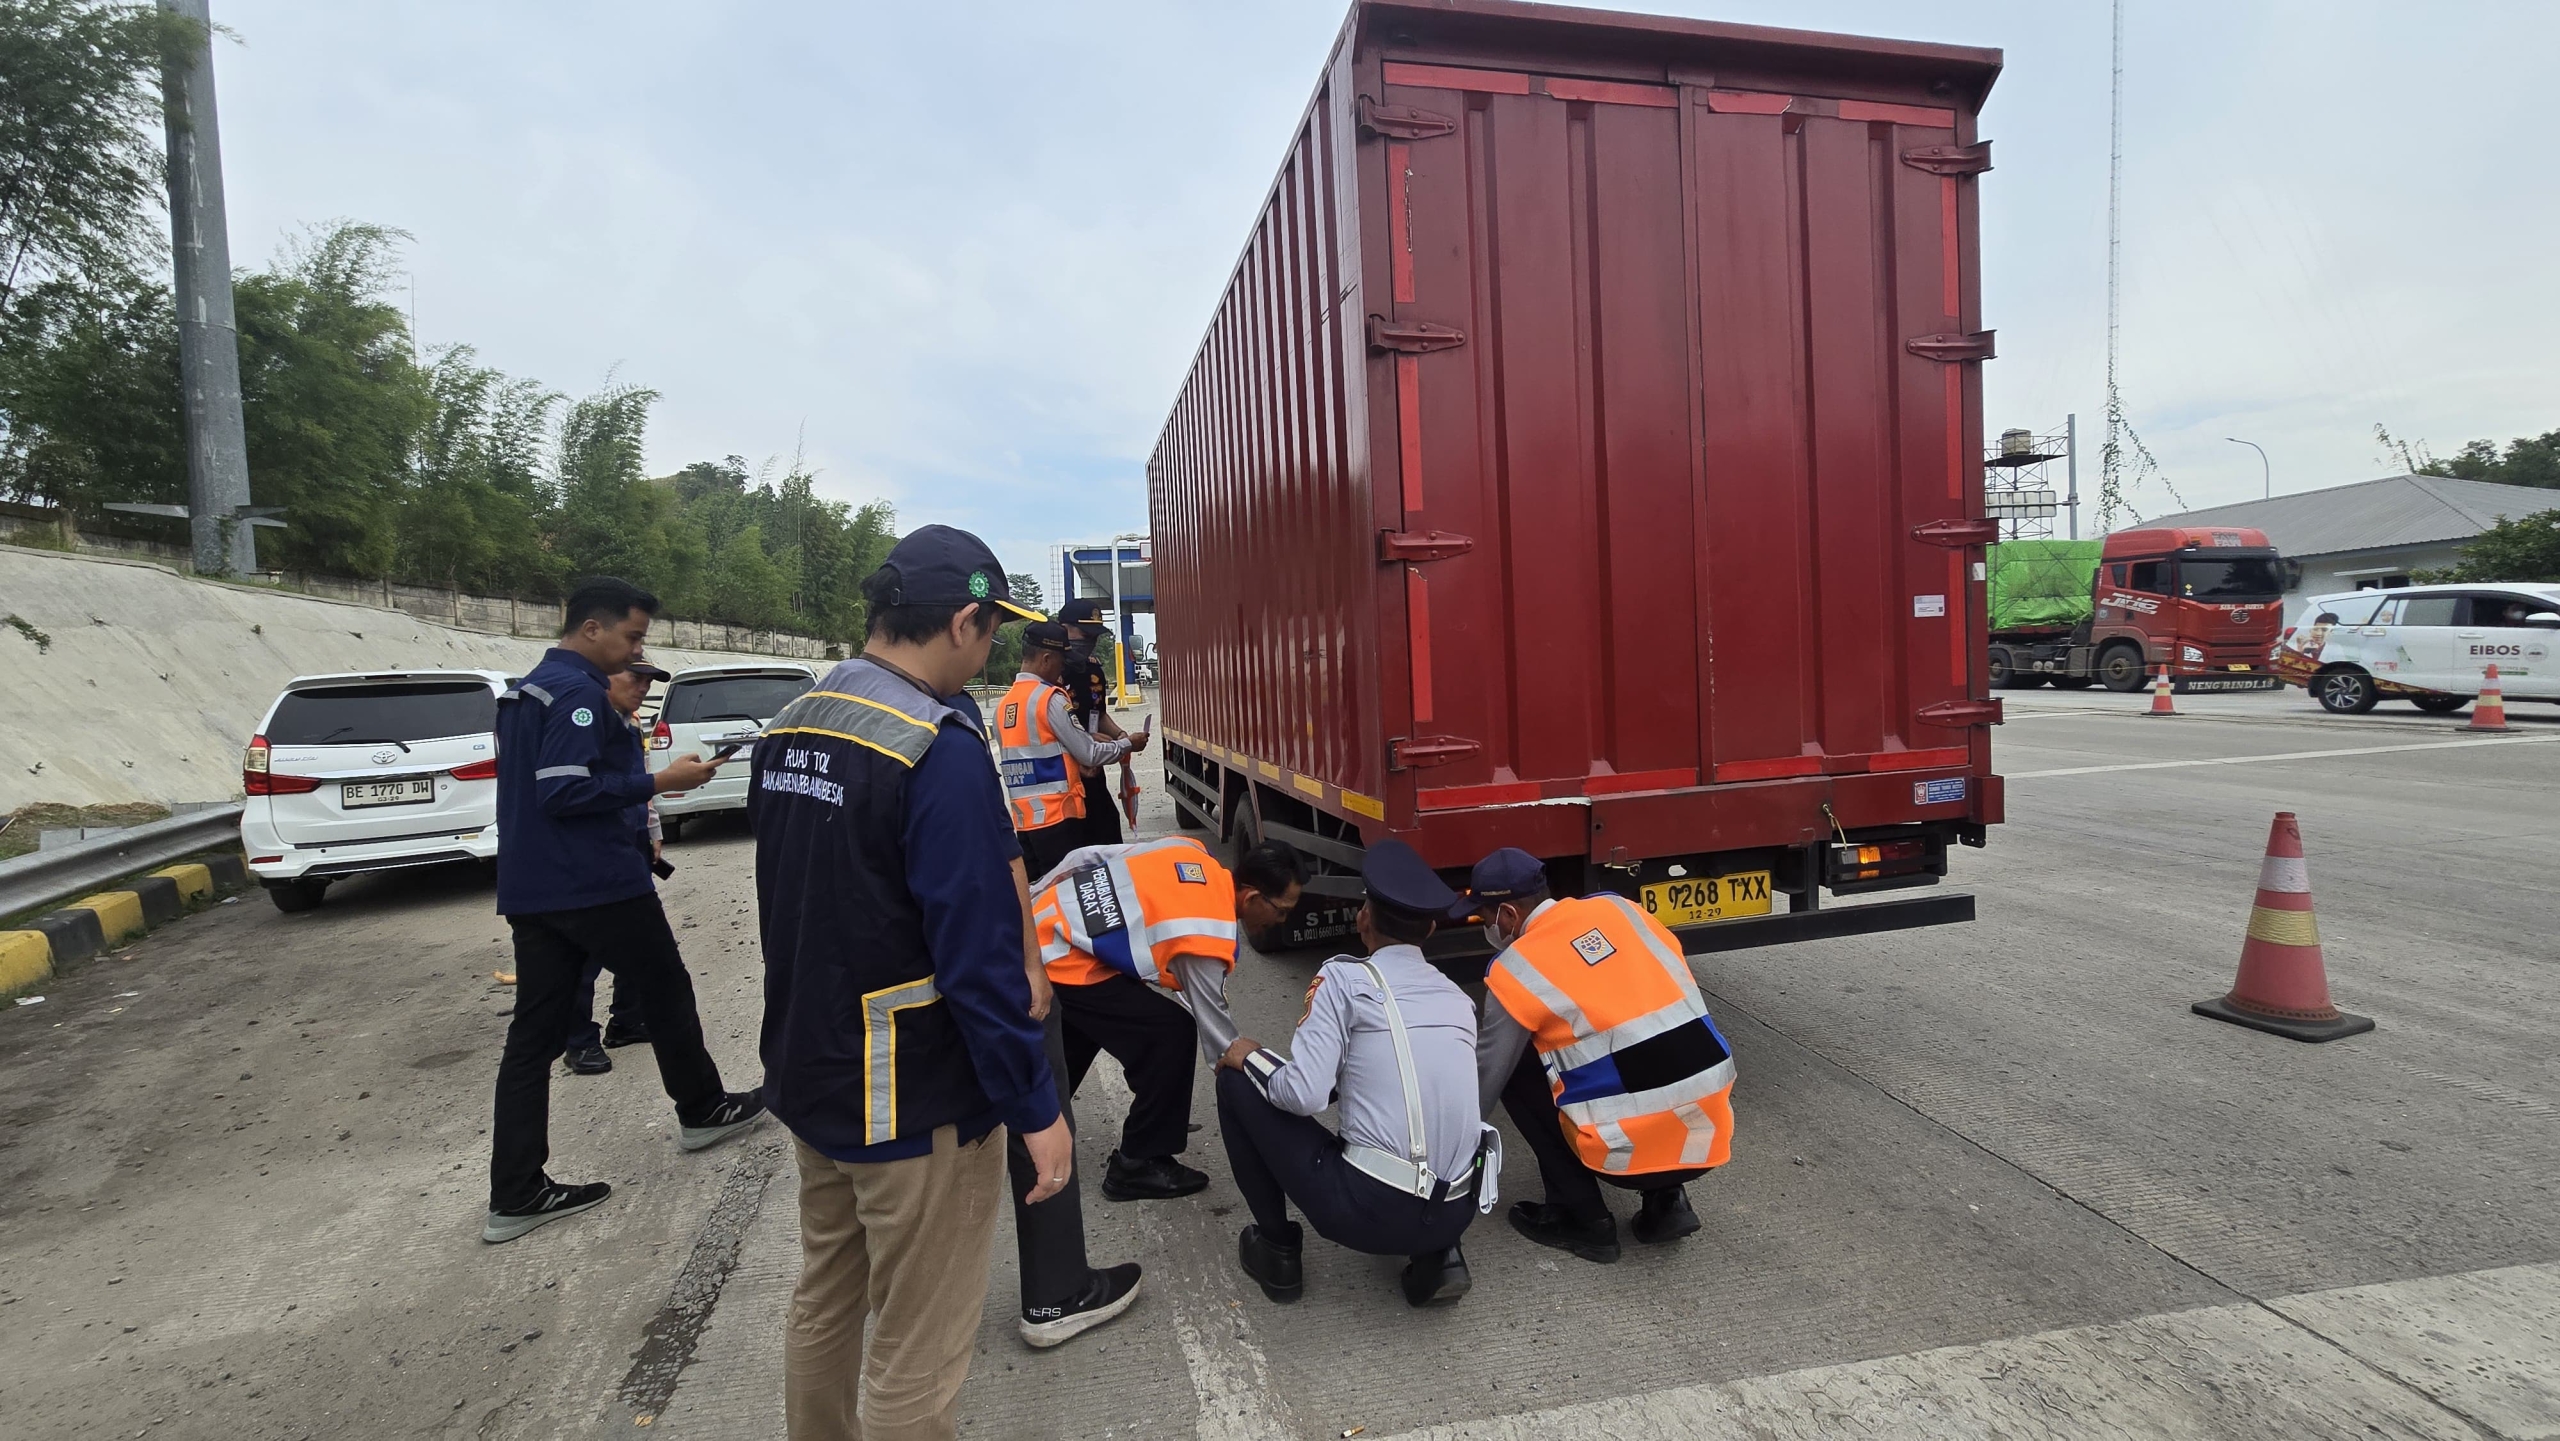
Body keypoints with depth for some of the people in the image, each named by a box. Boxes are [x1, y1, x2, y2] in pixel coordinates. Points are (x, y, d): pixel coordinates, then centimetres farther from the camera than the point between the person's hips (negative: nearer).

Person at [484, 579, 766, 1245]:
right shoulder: (578, 691, -16)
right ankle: (702, 1111, 27)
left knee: (534, 1033, 7)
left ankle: (515, 1195, 10)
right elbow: (566, 790, -24)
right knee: (667, 994, 10)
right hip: (597, 885, -9)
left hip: (531, 888, 9)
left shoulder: (527, 688, 17)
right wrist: (658, 781, -18)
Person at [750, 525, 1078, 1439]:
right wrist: (1035, 1107, -16)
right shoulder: (940, 750, -24)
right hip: (913, 1106, -8)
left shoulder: (786, 733, 3)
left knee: (824, 1303, 26)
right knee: (915, 1360, 9)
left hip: (807, 1082, 9)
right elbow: (979, 953, -25)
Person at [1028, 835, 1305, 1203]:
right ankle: (1136, 1165, 7)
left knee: (1079, 1029, 32)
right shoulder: (1207, 936, -18)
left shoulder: (1192, 852, 2)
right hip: (1059, 963, -9)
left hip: (1040, 926, 9)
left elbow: (1090, 856, 9)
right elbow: (1212, 1022, -7)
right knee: (1171, 1033, -6)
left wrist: (1040, 896, 19)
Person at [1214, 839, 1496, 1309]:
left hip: (1367, 1212, -6)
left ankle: (1278, 1251, 20)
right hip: (1456, 1214, 6)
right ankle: (1438, 1256, 17)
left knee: (1237, 1081, 9)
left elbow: (1303, 1095, -13)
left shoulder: (1345, 977, -5)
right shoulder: (1457, 997, 12)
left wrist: (1250, 1058, 7)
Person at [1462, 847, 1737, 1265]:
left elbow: (1482, 1087, 3)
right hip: (1711, 1134, 6)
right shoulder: (1619, 907, 8)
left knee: (1518, 1072, 13)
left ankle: (1584, 1221, 12)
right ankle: (1666, 1200, 19)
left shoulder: (1515, 968, -5)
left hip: (1633, 1150, -6)